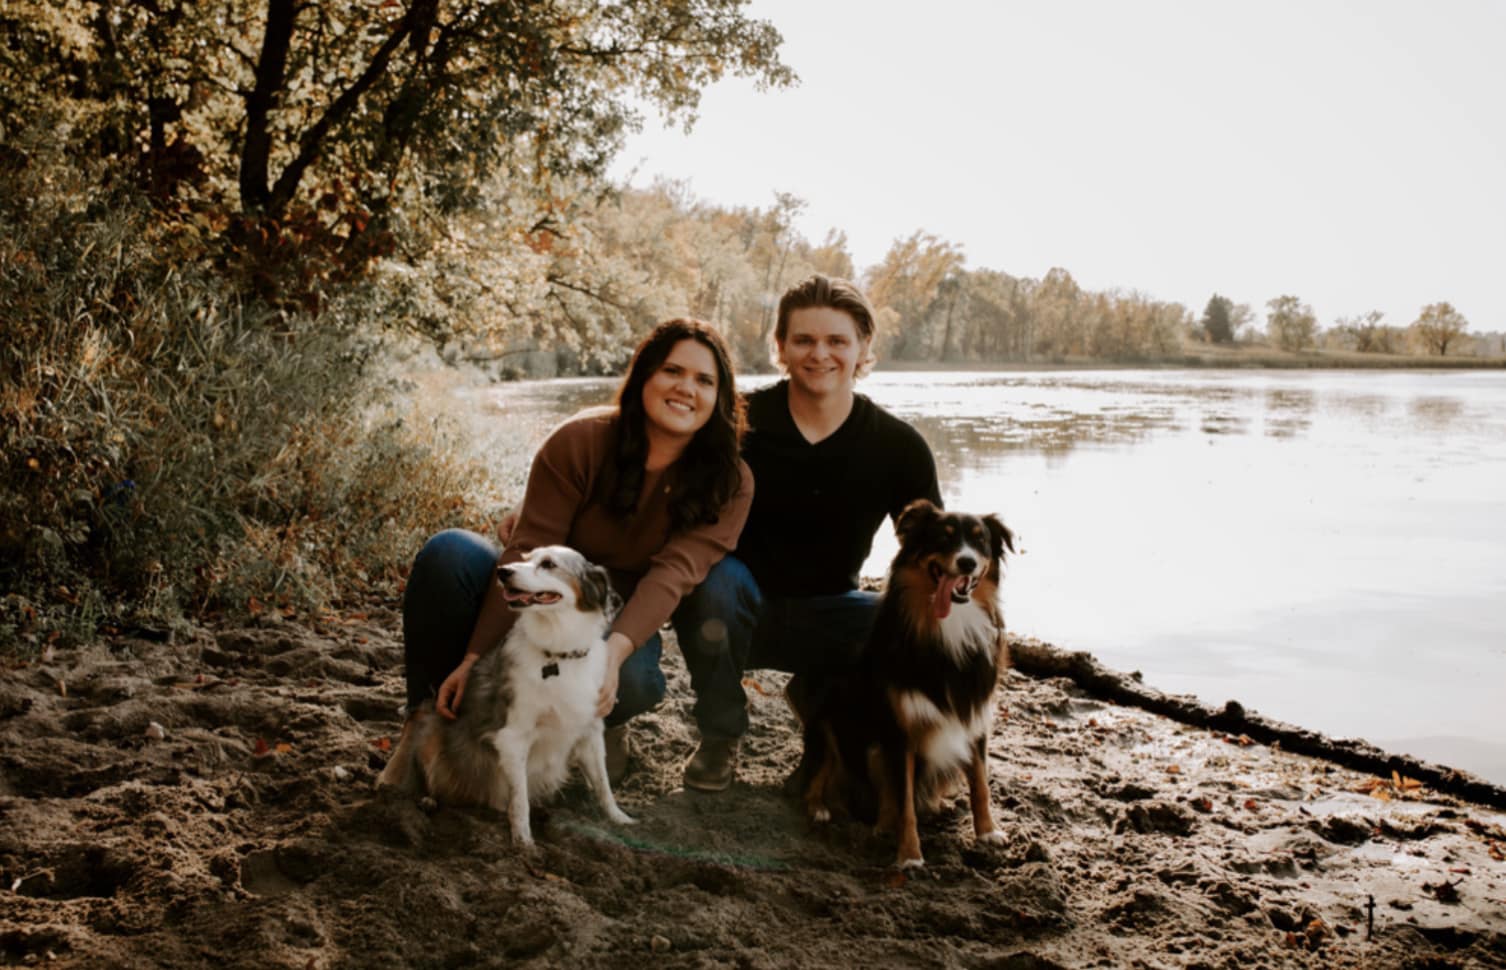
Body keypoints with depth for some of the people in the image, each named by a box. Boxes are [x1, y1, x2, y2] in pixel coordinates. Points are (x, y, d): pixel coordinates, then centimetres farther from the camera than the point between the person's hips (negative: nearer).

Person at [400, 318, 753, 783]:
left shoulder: (729, 483, -11)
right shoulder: (581, 441, -13)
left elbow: (673, 575, -23)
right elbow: (527, 553, -18)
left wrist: (615, 650, -41)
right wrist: (476, 657, -25)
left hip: (622, 627, -1)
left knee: (629, 679, -38)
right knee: (448, 553, -27)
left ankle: (602, 728, 1)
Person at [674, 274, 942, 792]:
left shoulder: (897, 446, -8)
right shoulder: (740, 422, -12)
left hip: (826, 618, 2)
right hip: (737, 608, -2)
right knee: (716, 578, -36)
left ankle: (821, 695, 8)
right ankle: (719, 738, -9)